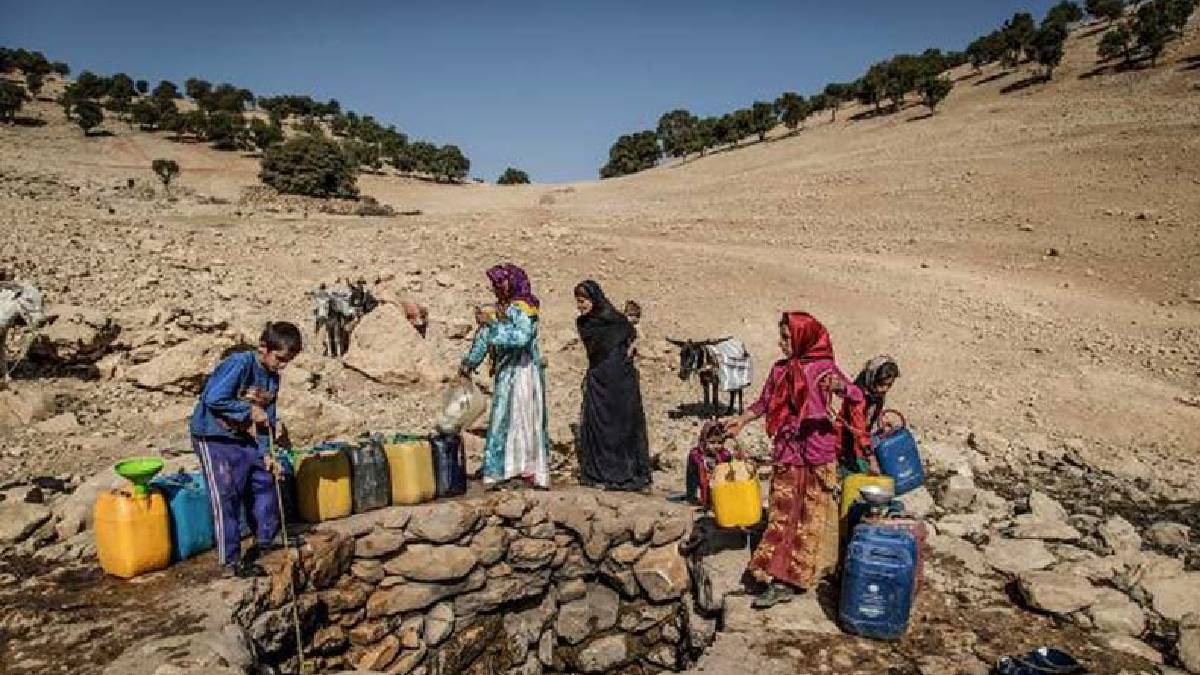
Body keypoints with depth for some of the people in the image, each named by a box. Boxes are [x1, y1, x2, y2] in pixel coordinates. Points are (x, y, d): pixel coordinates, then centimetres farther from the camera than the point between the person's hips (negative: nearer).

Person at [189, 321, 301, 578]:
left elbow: (267, 419, 6)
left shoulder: (273, 378, 3)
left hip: (245, 440, 8)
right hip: (213, 438, -8)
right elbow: (214, 399, -28)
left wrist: (266, 454, -3)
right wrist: (249, 410, -20)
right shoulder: (240, 363, -21)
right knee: (226, 498, -6)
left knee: (265, 484, 10)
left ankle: (263, 544, 27)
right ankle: (232, 561, 4)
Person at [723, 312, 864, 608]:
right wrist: (742, 420, 8)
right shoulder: (779, 369, 8)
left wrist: (837, 386, -37)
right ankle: (779, 580, 15)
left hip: (817, 453, -4)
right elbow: (765, 403, 18)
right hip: (785, 452, 4)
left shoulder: (823, 367, -7)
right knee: (781, 514, 6)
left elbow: (857, 395, -17)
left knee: (811, 515, 5)